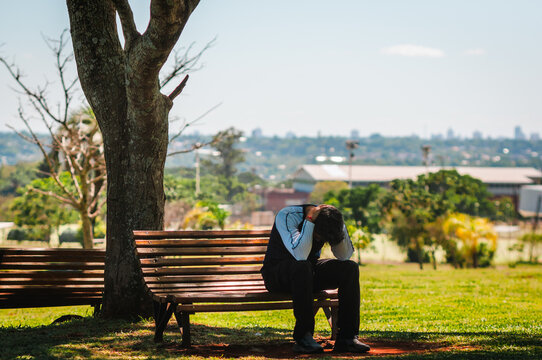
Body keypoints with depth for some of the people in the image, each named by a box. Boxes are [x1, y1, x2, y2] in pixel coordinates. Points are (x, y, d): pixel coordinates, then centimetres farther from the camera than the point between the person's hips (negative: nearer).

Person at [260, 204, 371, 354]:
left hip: (308, 273, 6)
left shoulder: (327, 219, -10)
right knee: (302, 267, -39)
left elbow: (345, 256, -15)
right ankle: (304, 337, -30)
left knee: (350, 268, -16)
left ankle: (347, 337, -17)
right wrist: (310, 220, -38)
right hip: (277, 273, -6)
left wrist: (340, 223, -26)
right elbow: (300, 255, -40)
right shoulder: (286, 216, -27)